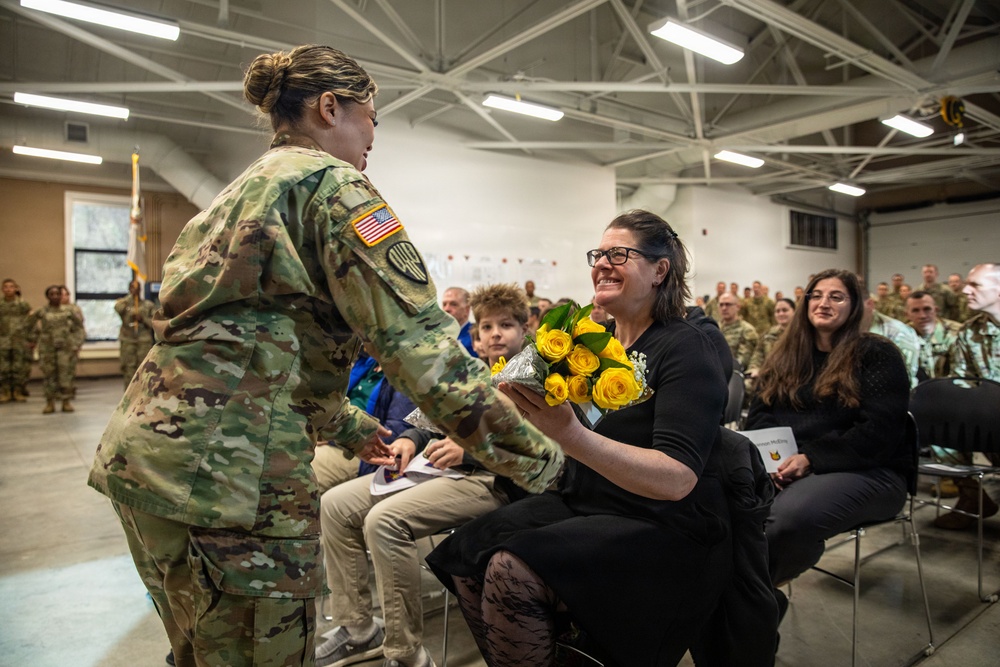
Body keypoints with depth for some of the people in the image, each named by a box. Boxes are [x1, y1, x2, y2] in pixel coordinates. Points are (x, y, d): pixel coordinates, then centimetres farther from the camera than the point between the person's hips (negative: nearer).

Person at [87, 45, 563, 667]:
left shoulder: (247, 188, 22)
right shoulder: (332, 183, -7)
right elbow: (420, 339, -18)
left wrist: (346, 423, 32)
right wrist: (538, 457, -11)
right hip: (230, 462, -10)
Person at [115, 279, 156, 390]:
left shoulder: (148, 304, 9)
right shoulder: (123, 302, 8)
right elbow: (117, 308, -17)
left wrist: (143, 319, -9)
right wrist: (131, 295, -13)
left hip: (144, 340, 0)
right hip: (127, 340, 0)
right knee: (128, 368, 0)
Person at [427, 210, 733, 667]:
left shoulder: (685, 348, -13)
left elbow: (678, 480, -24)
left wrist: (570, 434, -37)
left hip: (664, 531, -6)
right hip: (583, 506, 6)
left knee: (512, 572, -25)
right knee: (467, 558, -12)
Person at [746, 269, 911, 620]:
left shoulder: (878, 355, 1)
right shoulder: (785, 356, 17)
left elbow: (878, 433, -10)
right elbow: (758, 414, 12)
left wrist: (811, 458, -20)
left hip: (866, 471, -4)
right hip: (783, 465, 5)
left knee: (790, 515, -37)